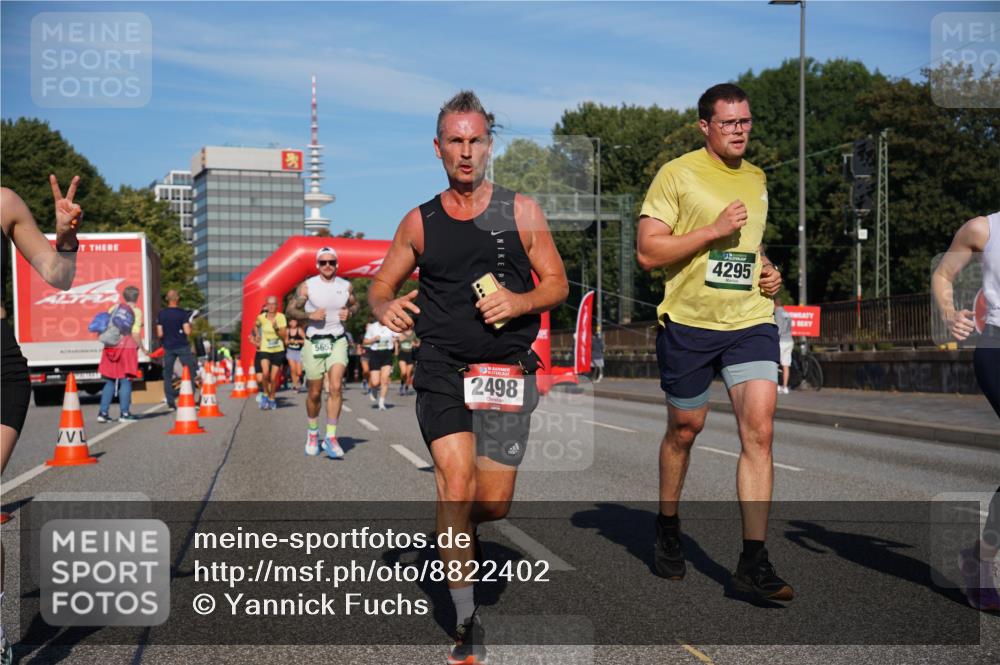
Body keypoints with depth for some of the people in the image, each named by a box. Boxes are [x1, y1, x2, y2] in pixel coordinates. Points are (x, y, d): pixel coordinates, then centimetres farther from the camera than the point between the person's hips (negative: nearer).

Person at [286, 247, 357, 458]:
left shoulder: (346, 286, 5)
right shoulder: (307, 286, -2)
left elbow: (355, 304, 22)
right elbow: (291, 309, 2)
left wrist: (349, 312, -1)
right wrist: (309, 314, -15)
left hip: (337, 341, 1)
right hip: (314, 343, -1)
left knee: (336, 387, -17)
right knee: (315, 393, 7)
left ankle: (330, 437, -12)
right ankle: (312, 433, 31)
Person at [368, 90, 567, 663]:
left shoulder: (521, 212, 4)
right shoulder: (419, 223, 7)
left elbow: (557, 284, 6)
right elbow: (381, 287, 13)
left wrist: (518, 302, -14)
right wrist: (385, 307, -11)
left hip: (508, 371, 1)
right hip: (442, 370, 0)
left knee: (493, 504, 3)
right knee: (457, 488, -15)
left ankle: (452, 530, 41)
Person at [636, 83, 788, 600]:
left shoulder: (756, 179, 16)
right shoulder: (677, 174, -4)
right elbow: (647, 252, -11)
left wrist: (768, 271, 10)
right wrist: (713, 230, -17)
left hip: (751, 322, 4)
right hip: (688, 323, -4)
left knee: (759, 430, -11)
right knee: (684, 428, 11)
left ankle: (753, 562, -7)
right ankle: (667, 527, 36)